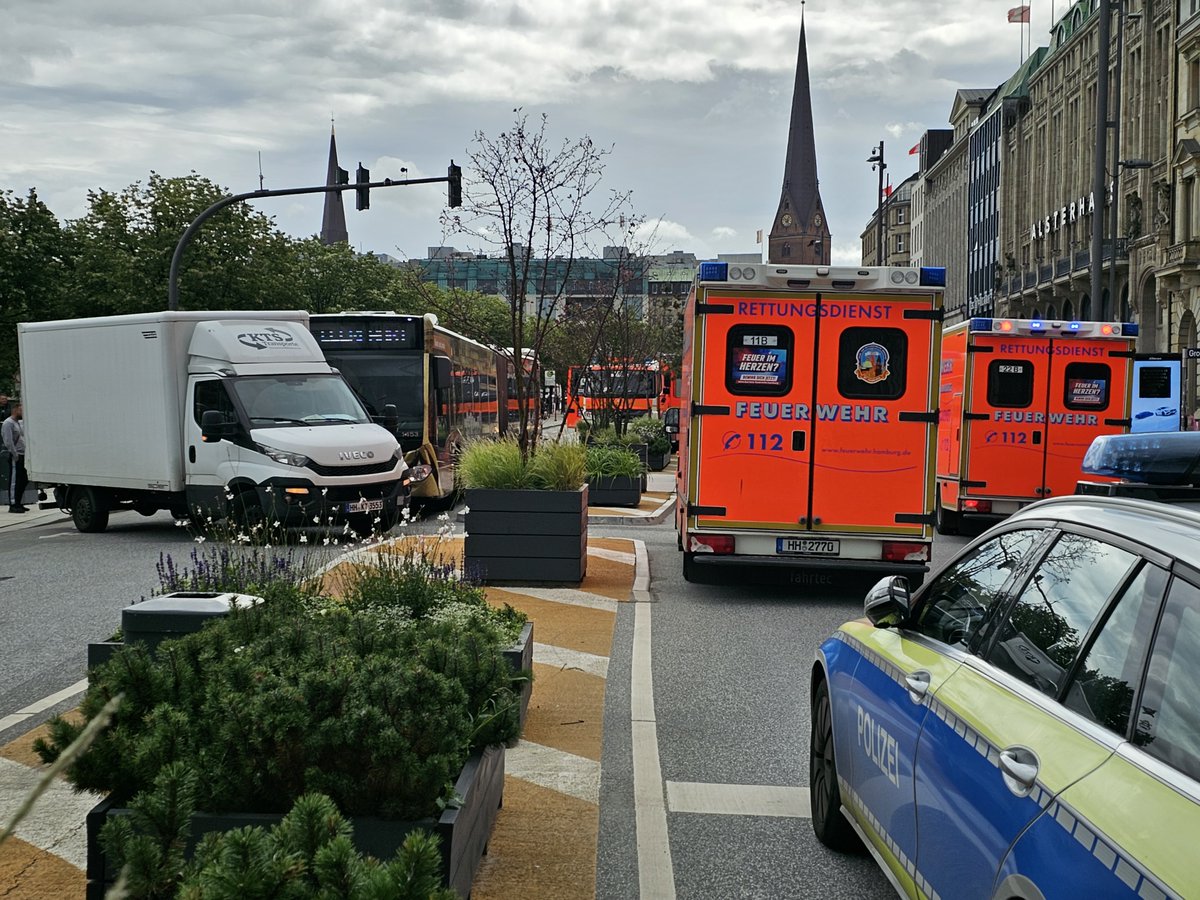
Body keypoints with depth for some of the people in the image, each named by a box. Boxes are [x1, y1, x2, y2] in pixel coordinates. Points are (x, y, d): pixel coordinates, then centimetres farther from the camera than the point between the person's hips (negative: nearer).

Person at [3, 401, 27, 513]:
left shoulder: (20, 423, 19)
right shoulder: (8, 423, -9)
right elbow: (8, 441, -17)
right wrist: (15, 455, -18)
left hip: (22, 456, 9)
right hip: (15, 457, -9)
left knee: (23, 480, 11)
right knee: (14, 481, -7)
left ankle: (18, 503, 18)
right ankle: (12, 505, -5)